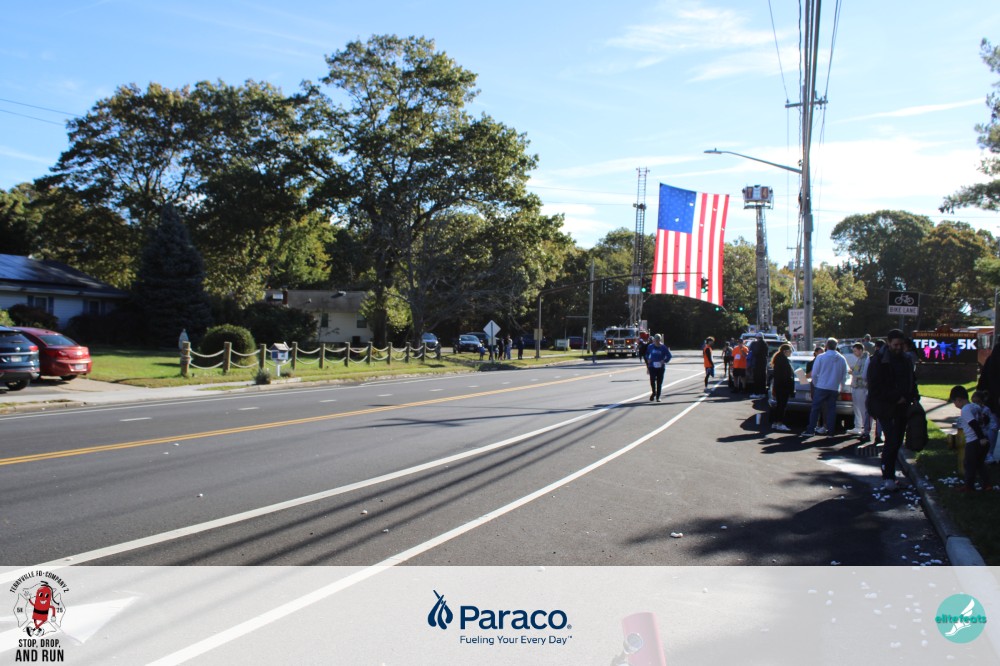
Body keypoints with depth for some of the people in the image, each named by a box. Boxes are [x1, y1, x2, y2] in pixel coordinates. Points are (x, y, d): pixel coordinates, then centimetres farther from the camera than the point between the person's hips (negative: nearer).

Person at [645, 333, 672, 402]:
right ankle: (654, 392, 11)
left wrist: (664, 361, -10)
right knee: (652, 380, -14)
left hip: (660, 367, -1)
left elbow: (669, 356, 2)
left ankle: (658, 397, 12)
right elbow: (647, 354, 20)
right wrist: (648, 360, 4)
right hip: (652, 366, 1)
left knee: (659, 382, 3)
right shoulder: (651, 347, 3)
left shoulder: (663, 347, -3)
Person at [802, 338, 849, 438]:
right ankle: (831, 430, 8)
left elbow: (814, 373, -5)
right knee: (831, 409, 9)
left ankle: (810, 430, -2)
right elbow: (844, 375, 10)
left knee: (815, 409, 0)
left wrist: (815, 384, 9)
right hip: (834, 388, 3)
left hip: (821, 387, -3)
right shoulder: (842, 359, 4)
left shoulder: (821, 357, -7)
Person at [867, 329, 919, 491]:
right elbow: (875, 389, -12)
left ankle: (888, 475, 17)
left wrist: (913, 396, 7)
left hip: (901, 408, 7)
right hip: (885, 409, -7)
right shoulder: (878, 362, -7)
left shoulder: (905, 361, 14)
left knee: (896, 443, 8)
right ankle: (888, 477, -10)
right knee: (892, 441, -14)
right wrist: (896, 398, -16)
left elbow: (912, 382, 26)